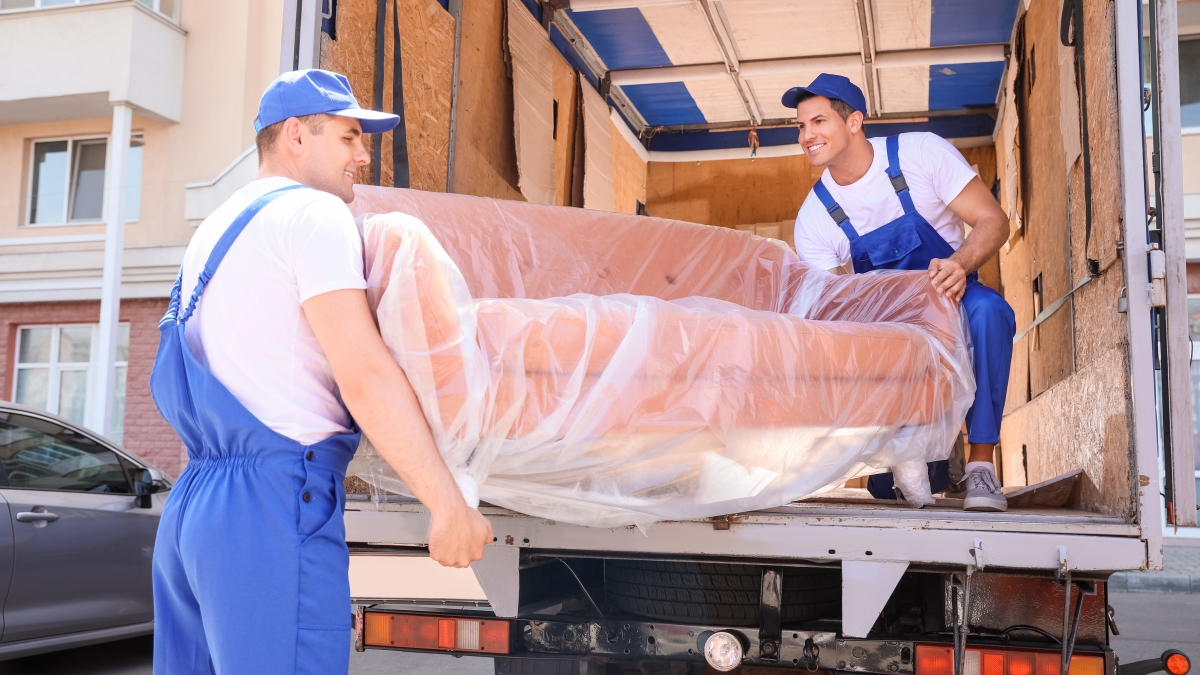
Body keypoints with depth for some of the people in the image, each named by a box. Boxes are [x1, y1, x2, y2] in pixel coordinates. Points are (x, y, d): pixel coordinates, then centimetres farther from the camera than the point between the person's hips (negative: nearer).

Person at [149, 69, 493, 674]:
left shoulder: (216, 229, 22)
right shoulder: (313, 213, -6)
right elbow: (364, 375, -16)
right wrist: (450, 508, -14)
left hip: (191, 506, 9)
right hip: (276, 507, -9)